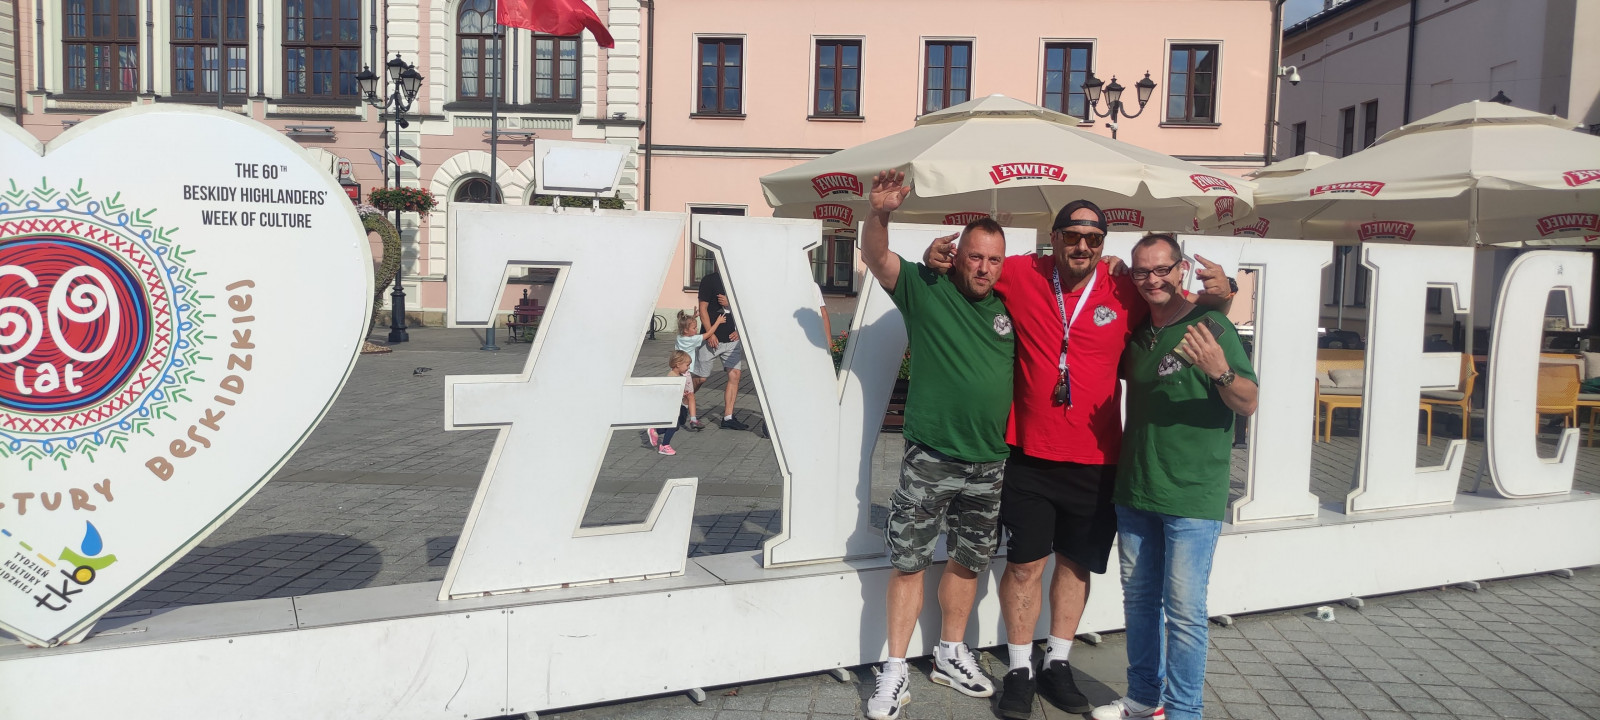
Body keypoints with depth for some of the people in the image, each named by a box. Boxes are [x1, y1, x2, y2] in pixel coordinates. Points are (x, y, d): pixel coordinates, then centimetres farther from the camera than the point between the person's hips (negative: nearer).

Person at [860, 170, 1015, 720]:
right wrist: (880, 213, -35)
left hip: (989, 464, 4)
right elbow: (875, 257, -16)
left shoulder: (1009, 307, 8)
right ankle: (896, 671, 14)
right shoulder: (925, 288, -4)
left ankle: (951, 655, 34)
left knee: (969, 560, 16)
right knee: (909, 562, 2)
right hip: (929, 460, -4)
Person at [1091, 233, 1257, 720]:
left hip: (1191, 497, -7)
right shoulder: (1137, 331, 9)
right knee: (1139, 598, 16)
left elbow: (1249, 404, -14)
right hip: (1135, 492, 7)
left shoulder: (1210, 327, -10)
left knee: (1183, 609, -3)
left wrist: (1220, 370, -36)